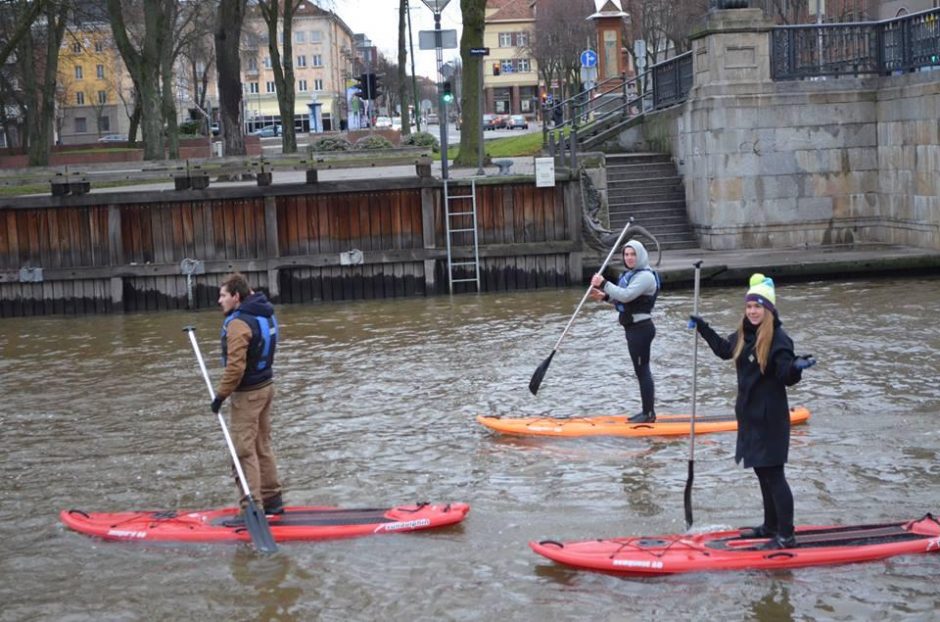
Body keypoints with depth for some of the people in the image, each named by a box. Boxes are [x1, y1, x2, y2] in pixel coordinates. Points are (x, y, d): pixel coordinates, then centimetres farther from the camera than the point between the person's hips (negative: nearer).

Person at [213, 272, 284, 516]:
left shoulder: (239, 323, -21)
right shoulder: (265, 313, 7)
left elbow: (235, 366, -24)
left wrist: (221, 395, -17)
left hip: (247, 393, -9)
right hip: (266, 386, 9)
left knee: (244, 451, -4)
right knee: (263, 447, 17)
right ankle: (272, 500, 23)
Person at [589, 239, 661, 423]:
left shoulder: (645, 276, -15)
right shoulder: (629, 275, 16)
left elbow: (626, 296, -27)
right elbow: (623, 301, 21)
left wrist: (604, 284, -25)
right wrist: (604, 297, 6)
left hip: (641, 328, -10)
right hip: (633, 328, 10)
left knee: (642, 369, -6)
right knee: (642, 370, 15)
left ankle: (649, 413, 0)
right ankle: (647, 411, 22)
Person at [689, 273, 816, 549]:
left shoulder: (779, 339, -16)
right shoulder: (744, 335, 6)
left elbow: (787, 377, -20)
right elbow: (724, 350, 27)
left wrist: (797, 367, -40)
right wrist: (703, 328, 29)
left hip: (770, 418, -8)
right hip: (749, 414, 8)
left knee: (773, 474, -6)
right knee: (762, 472, 17)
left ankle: (786, 536, 0)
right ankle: (770, 526, 29)